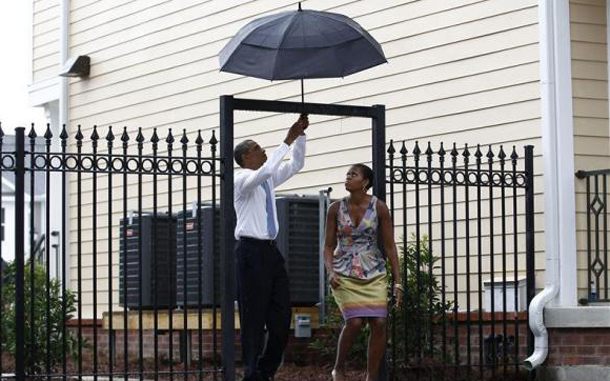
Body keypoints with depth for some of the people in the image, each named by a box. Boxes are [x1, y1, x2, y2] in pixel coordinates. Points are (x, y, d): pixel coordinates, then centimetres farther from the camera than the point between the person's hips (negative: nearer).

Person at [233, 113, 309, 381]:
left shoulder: (268, 179, 15)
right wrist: (287, 141, -22)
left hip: (271, 249, 8)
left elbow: (295, 165, 20)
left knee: (282, 314, 6)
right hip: (251, 251, -8)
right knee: (254, 316, -3)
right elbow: (265, 171, -26)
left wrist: (300, 135, 7)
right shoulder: (242, 179, -7)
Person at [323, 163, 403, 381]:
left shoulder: (379, 207, -3)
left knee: (379, 322, -11)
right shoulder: (336, 209, -1)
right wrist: (331, 272, -13)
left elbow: (389, 246, 0)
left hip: (374, 274, 1)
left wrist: (397, 281, -4)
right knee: (355, 321, -17)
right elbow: (329, 246, 4)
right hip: (345, 274, -1)